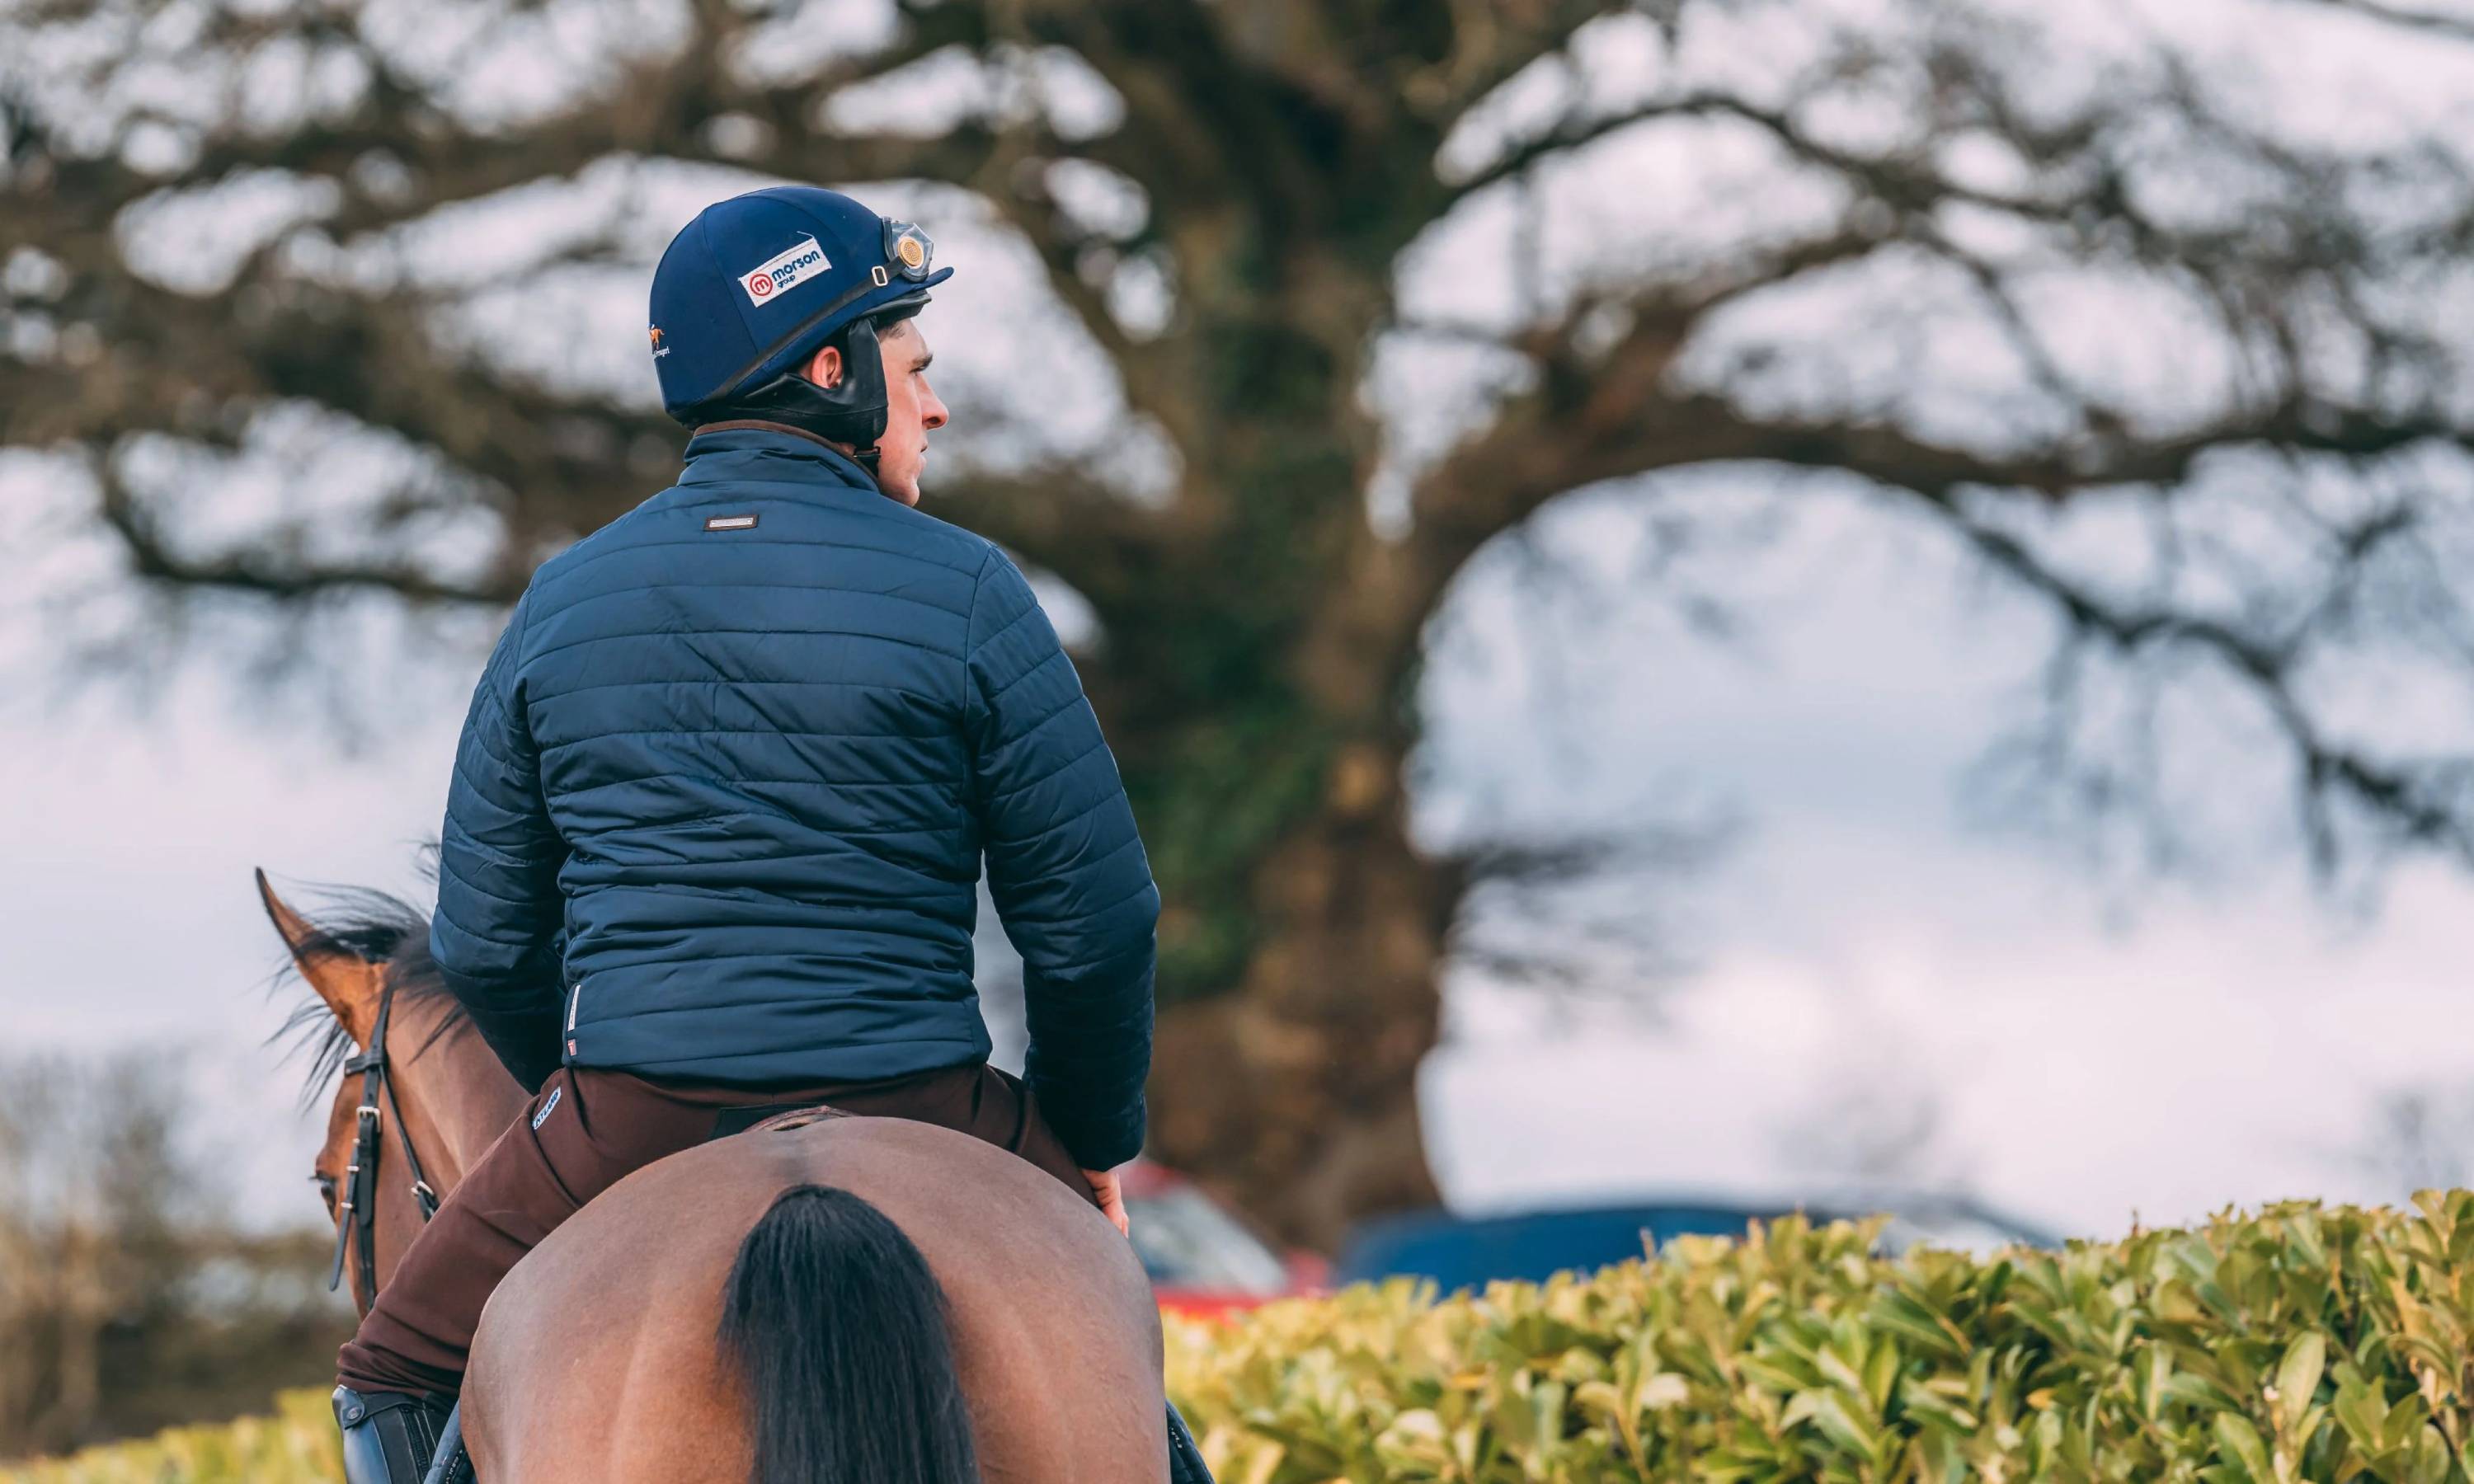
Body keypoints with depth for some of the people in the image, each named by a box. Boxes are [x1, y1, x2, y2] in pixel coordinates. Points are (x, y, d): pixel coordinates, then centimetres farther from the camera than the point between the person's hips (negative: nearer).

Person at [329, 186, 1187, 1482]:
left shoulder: (563, 597, 6)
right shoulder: (963, 592, -3)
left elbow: (484, 938, 10)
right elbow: (1094, 922, -3)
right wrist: (1093, 1137, 14)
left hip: (622, 1127, 1)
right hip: (918, 1120, -1)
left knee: (396, 1379, 23)